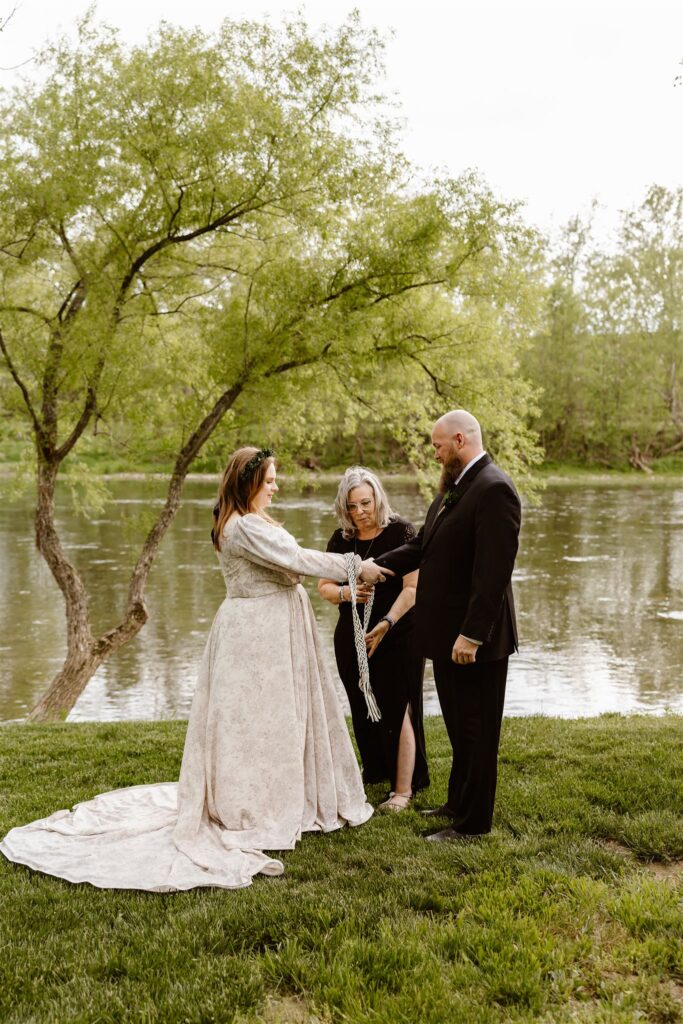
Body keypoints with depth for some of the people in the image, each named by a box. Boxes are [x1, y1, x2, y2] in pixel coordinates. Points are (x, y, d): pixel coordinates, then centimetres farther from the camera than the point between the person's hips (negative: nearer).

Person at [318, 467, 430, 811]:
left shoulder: (401, 532, -10)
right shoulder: (341, 539, 5)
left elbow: (412, 588, -15)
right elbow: (324, 586, 5)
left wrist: (386, 624, -26)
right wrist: (345, 593, -17)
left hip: (398, 637, -5)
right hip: (352, 637, 5)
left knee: (397, 709, -2)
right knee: (363, 710, 11)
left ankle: (404, 789, 7)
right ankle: (374, 772, 29)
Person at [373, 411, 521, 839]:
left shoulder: (494, 489, -20)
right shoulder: (456, 487, 11)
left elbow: (493, 571, -24)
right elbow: (423, 546, 13)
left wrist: (472, 635, -25)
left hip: (474, 637, -9)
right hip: (447, 631, 9)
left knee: (477, 730, 5)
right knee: (459, 725, 22)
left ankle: (473, 822, 18)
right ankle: (459, 802, 38)